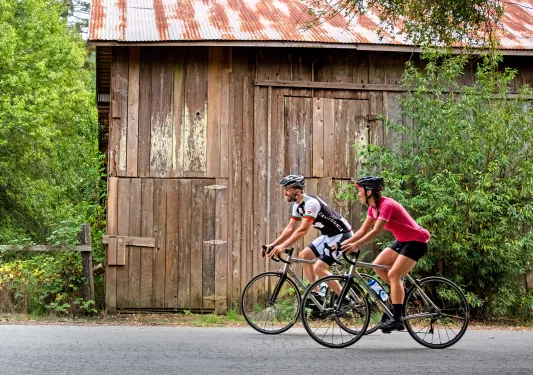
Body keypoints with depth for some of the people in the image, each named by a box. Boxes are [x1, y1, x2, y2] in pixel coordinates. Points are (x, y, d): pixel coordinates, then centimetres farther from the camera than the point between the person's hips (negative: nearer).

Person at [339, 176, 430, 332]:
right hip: (402, 240, 9)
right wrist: (345, 243, -5)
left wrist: (356, 245, -37)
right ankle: (401, 292, 12)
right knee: (378, 264, -3)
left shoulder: (386, 205, -24)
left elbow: (376, 231, -32)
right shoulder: (373, 207, 3)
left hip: (416, 241, -9)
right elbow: (363, 230, 5)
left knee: (393, 274, -16)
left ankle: (397, 319, -14)